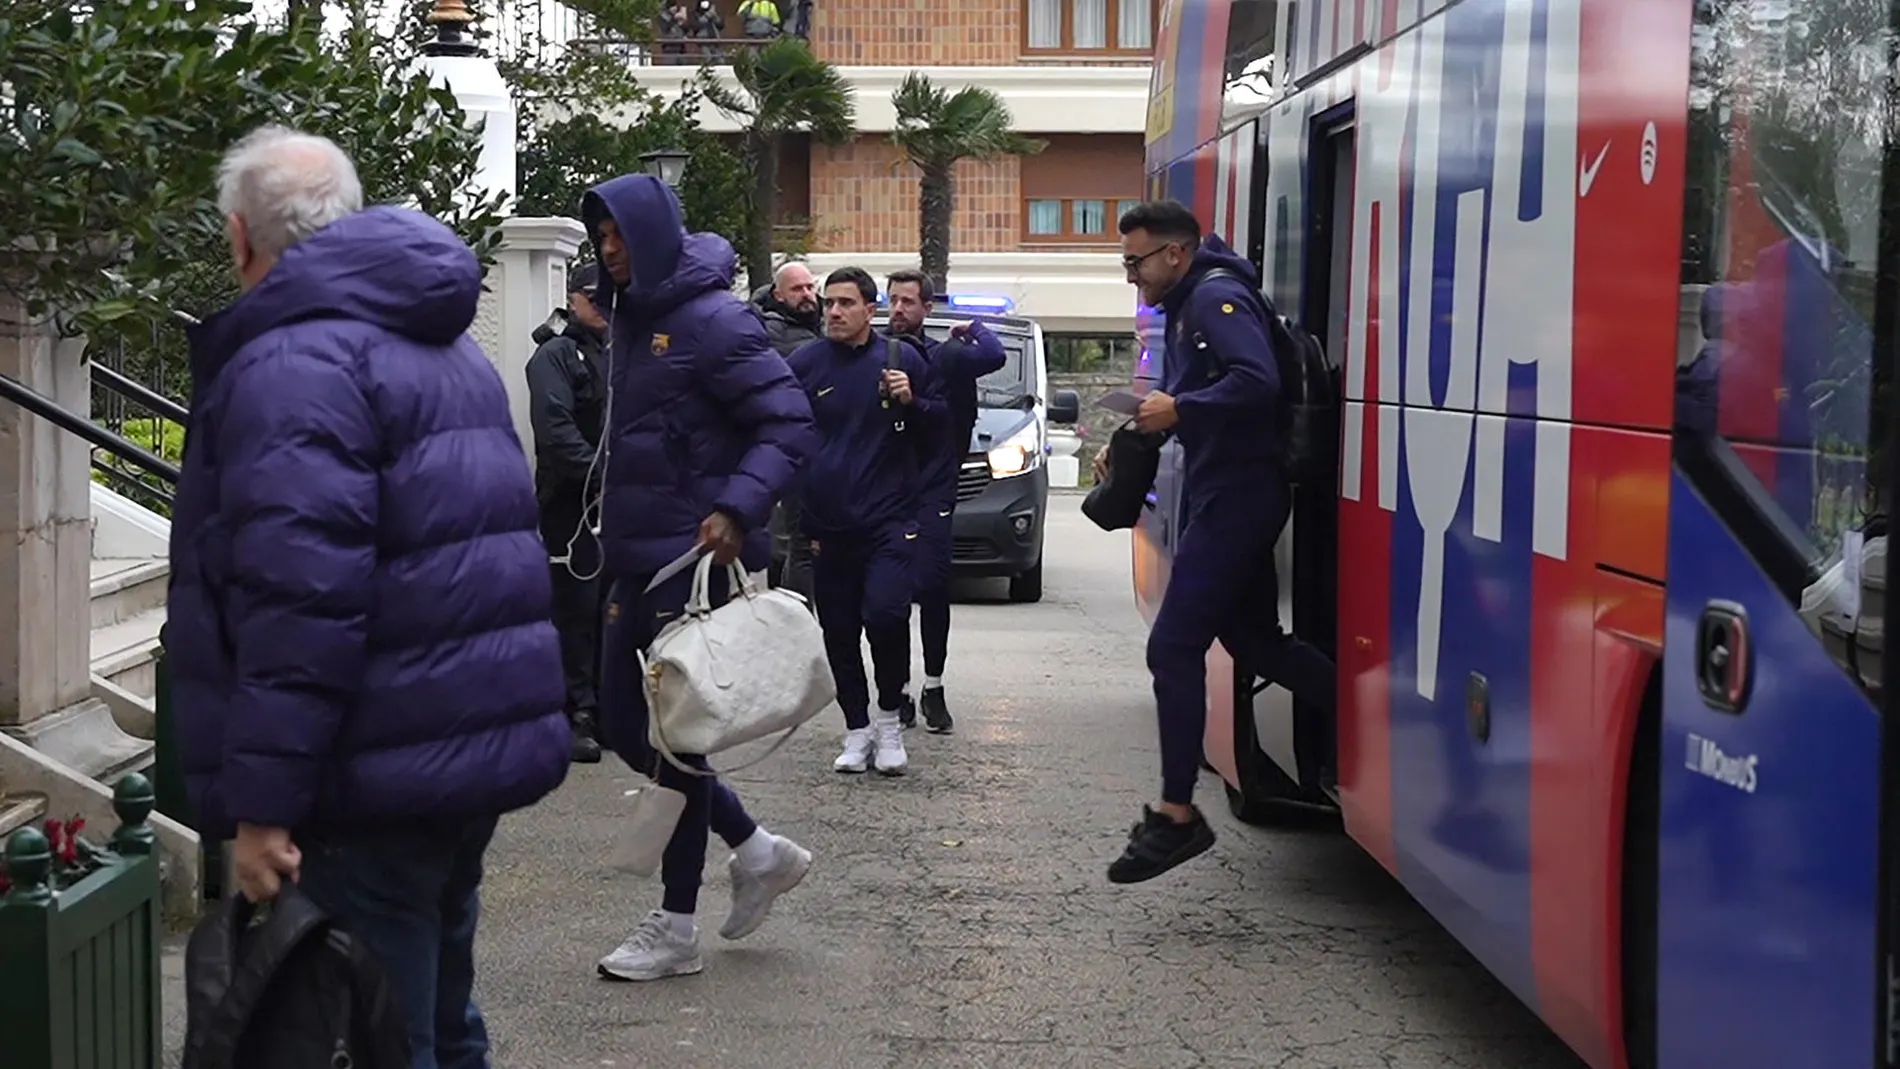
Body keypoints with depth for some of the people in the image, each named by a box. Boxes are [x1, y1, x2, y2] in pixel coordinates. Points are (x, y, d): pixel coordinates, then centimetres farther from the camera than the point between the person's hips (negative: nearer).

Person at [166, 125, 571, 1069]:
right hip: (482, 744, 10)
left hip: (375, 782, -9)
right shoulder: (446, 346, 17)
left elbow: (297, 600, -25)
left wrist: (260, 802, -22)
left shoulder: (291, 362, -15)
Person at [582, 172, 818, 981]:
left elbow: (789, 423, -18)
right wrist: (613, 526, 15)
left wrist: (736, 509, -29)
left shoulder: (711, 321, -14)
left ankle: (675, 929, 10)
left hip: (694, 558, -9)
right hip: (636, 557, 9)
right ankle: (756, 850, 26)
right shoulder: (630, 319, 13)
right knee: (625, 726, 12)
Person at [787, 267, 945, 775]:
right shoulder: (804, 362, 4)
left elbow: (939, 424, 11)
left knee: (886, 613, -20)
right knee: (839, 632, 8)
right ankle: (856, 729, 23)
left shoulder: (902, 358, 4)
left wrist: (912, 402, -10)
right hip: (827, 524, 2)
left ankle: (890, 718, 2)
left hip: (888, 518, -2)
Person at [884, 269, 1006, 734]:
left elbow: (994, 356, -12)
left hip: (932, 492, -1)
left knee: (932, 589, -3)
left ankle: (934, 688, 10)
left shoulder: (943, 357, 4)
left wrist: (972, 329, 3)